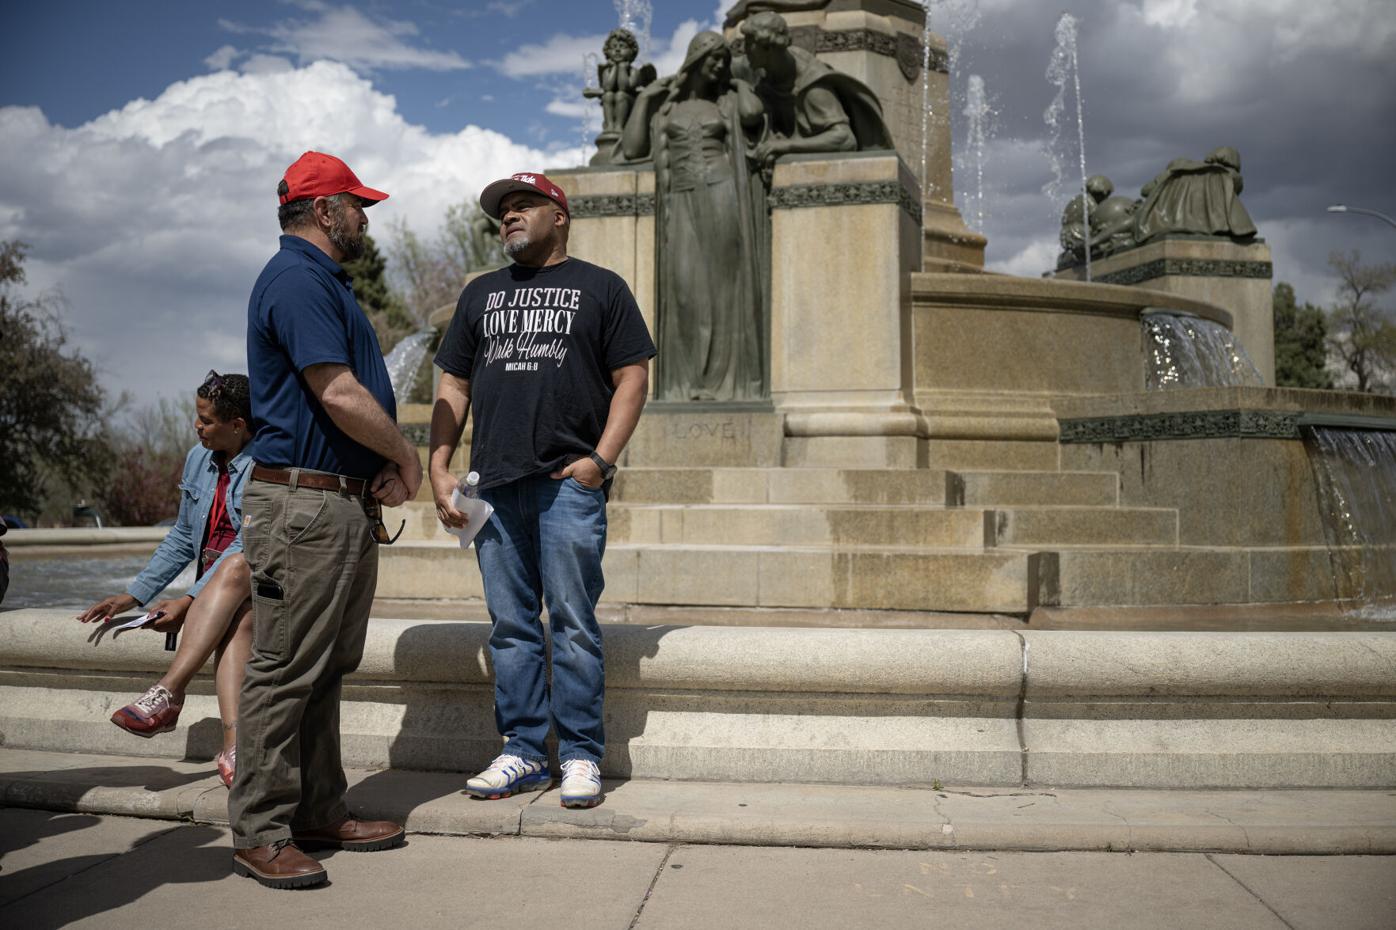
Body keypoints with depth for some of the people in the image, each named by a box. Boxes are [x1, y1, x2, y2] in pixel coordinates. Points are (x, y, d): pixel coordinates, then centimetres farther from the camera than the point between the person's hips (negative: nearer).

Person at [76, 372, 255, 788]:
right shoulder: (198, 460, 11)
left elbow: (251, 545, -18)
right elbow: (182, 539, 18)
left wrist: (189, 601, -22)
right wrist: (133, 596, 11)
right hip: (215, 586, 4)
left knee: (234, 567, -39)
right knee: (236, 619, -33)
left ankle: (169, 691, -44)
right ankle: (233, 739, -54)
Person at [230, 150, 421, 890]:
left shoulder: (323, 282, 21)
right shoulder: (297, 279, -12)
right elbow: (338, 394, -20)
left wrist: (384, 468, 4)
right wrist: (407, 460, -6)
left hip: (347, 503, 10)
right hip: (303, 502, -10)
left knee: (324, 670, 13)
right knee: (284, 672, -4)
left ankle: (319, 813, 22)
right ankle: (259, 834, 5)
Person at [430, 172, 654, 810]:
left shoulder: (600, 288, 10)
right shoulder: (480, 294, 21)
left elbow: (633, 377, 2)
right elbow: (453, 386, 18)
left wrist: (601, 458, -10)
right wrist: (438, 469, 7)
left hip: (569, 482, -4)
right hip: (494, 483, 4)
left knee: (573, 624, -3)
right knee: (511, 626, 6)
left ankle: (581, 757, 6)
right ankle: (524, 753, 15)